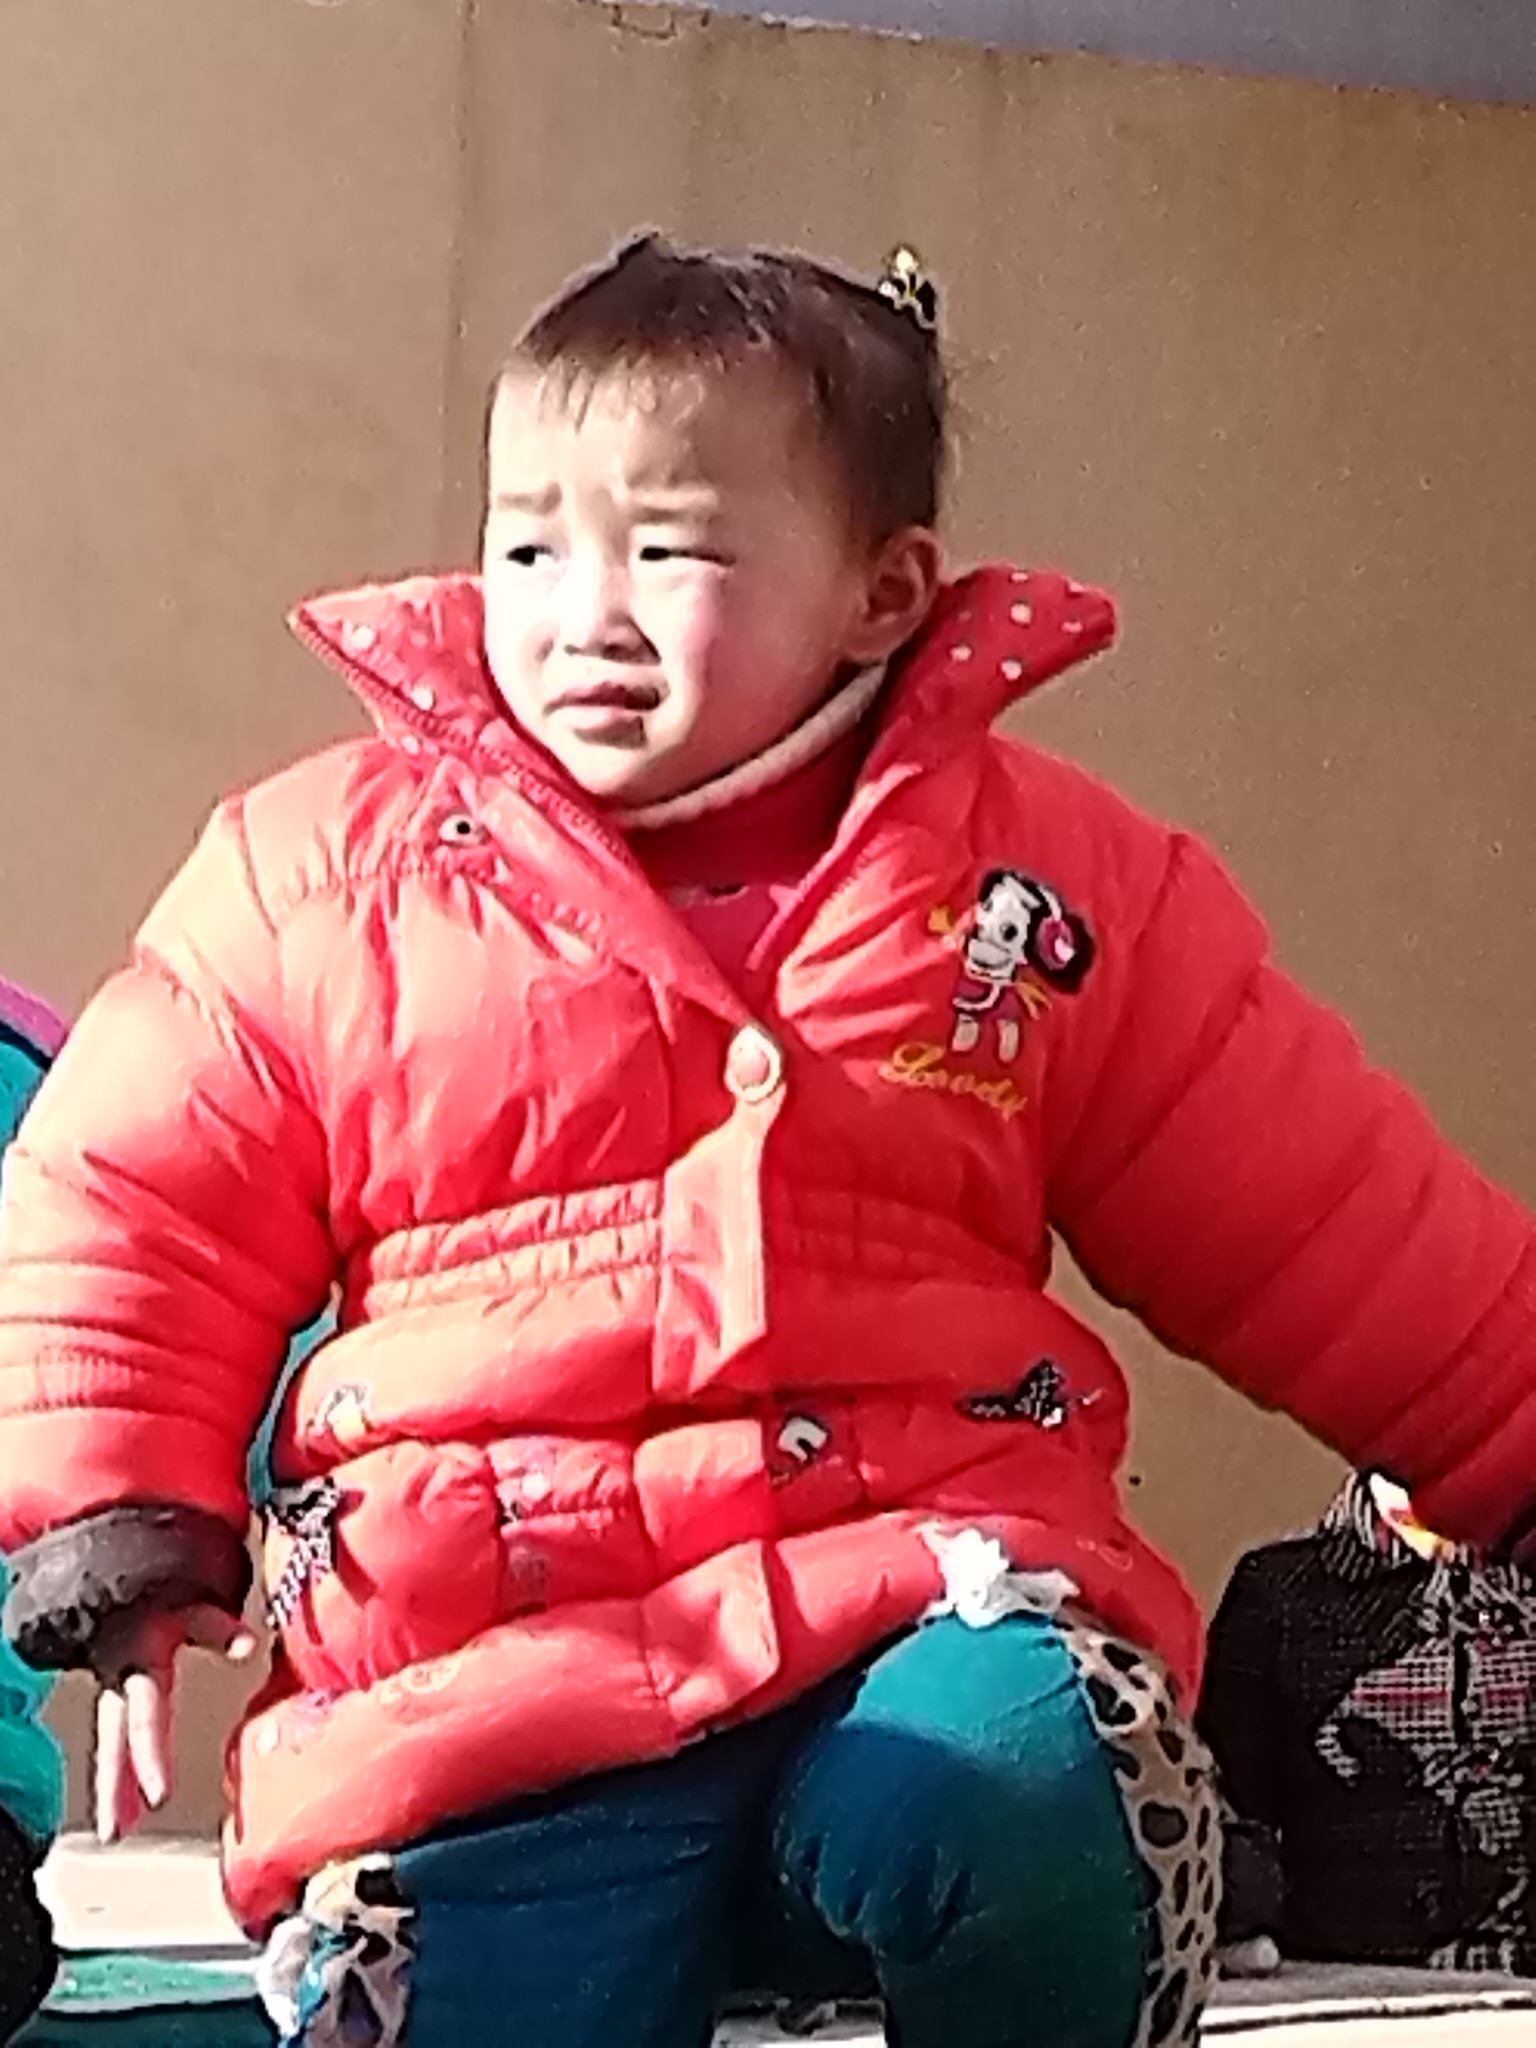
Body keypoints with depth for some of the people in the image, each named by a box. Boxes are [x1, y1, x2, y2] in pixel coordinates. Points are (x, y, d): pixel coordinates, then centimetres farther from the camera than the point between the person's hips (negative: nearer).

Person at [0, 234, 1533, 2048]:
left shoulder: (1054, 883, 10)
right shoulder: (320, 879, 8)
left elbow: (1338, 1227, 17)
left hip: (927, 1576, 1)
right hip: (484, 1673, 0)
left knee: (1028, 1793, -31)